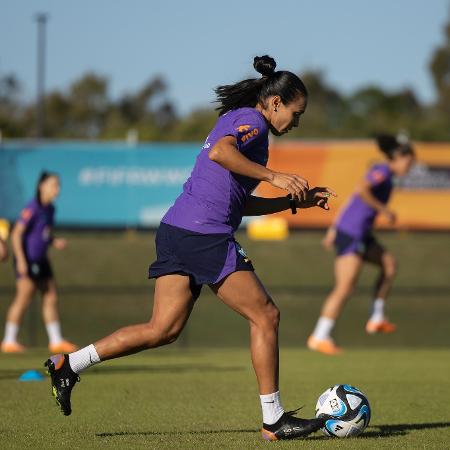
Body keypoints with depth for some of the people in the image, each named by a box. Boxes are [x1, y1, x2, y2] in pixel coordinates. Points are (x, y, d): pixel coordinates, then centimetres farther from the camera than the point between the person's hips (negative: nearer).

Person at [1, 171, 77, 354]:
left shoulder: (49, 209, 10)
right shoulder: (32, 209, -16)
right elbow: (16, 234, -18)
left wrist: (55, 242, 2)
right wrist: (21, 260, -23)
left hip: (40, 261, 9)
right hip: (27, 260, -9)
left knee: (51, 298, 7)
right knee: (24, 298, -9)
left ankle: (56, 341, 13)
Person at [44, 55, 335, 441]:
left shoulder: (238, 121, 26)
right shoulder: (251, 120, -4)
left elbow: (240, 202, 30)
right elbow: (219, 152, -26)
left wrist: (296, 201, 27)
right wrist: (273, 176, -25)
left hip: (178, 234, 10)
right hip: (205, 235, -10)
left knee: (164, 329, 7)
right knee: (265, 316, -2)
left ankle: (69, 365, 5)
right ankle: (274, 420, 4)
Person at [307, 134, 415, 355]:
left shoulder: (383, 173, 18)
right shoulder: (383, 171, -10)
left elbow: (353, 200, 20)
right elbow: (361, 189, -28)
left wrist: (334, 229, 21)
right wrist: (383, 210, -18)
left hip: (361, 235, 10)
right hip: (351, 235, -10)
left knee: (390, 264, 14)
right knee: (344, 288, -12)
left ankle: (376, 319, 15)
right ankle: (319, 337, -10)